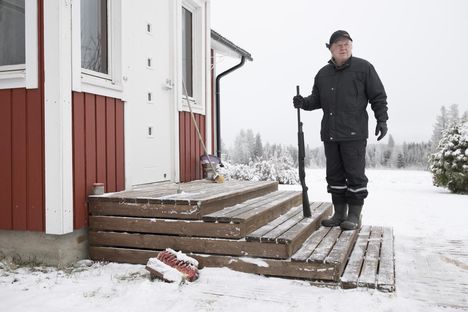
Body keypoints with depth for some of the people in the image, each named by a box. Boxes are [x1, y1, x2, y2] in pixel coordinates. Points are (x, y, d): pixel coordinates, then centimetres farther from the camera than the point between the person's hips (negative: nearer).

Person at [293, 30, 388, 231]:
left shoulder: (363, 68, 2)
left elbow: (378, 96, 2)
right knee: (334, 174, 8)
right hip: (330, 133, 5)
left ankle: (354, 216, 8)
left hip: (354, 133, -5)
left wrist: (382, 120, -6)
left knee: (355, 173, -2)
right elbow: (317, 99, 17)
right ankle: (339, 214, 18)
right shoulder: (323, 74, 15)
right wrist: (303, 102, -3)